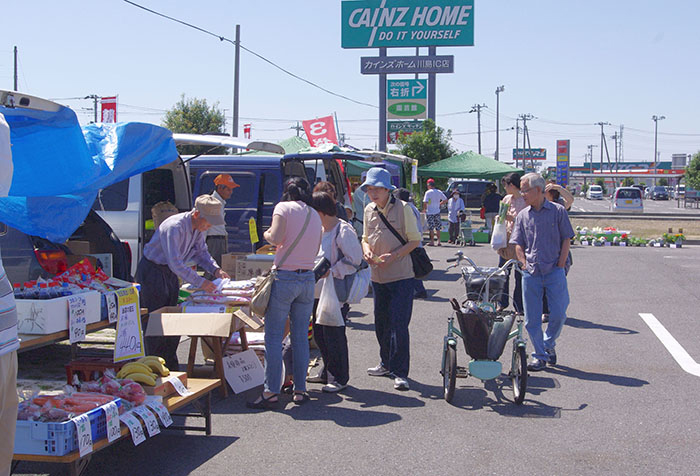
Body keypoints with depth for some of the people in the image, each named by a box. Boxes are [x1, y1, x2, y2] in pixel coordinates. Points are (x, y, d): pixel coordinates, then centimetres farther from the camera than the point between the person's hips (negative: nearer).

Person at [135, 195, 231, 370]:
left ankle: (172, 367, 15)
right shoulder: (174, 227, -29)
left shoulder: (199, 228, -2)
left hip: (170, 273, 8)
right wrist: (200, 282, -32)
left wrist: (215, 270, -6)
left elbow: (201, 252, 11)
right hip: (152, 271, -8)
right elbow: (175, 263, -32)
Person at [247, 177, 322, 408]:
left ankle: (271, 392, 0)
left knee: (274, 336, 0)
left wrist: (266, 234, 6)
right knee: (301, 336, 11)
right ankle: (300, 390, 14)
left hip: (285, 278, -5)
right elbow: (316, 250, 15)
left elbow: (276, 238, -15)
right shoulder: (314, 215, 13)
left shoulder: (284, 207, -3)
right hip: (307, 278, 5)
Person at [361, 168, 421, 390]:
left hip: (401, 276, -6)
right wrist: (366, 249, -2)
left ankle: (400, 372, -3)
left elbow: (415, 240, -6)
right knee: (381, 323, 14)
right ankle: (387, 364, 30)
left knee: (399, 325, -9)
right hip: (377, 276, 6)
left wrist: (393, 256, -18)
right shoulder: (369, 210, 8)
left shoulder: (403, 209, -8)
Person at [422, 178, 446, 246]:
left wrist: (424, 209, -4)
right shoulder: (439, 192, 5)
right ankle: (438, 241, 12)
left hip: (430, 212, -5)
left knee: (431, 228, 0)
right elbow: (445, 199, 11)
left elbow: (425, 202, -19)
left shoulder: (428, 192, -11)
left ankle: (432, 241, 0)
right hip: (437, 212, 5)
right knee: (437, 227, 12)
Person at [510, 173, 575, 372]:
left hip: (554, 272, -2)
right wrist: (525, 264, 0)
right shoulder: (522, 215, 9)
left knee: (558, 314, -4)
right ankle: (540, 356, 12)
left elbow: (566, 240, 1)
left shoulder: (558, 211, 0)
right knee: (532, 319, 1)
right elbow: (518, 244, 12)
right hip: (531, 274, 3)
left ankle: (548, 344, 22)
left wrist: (560, 265, -5)